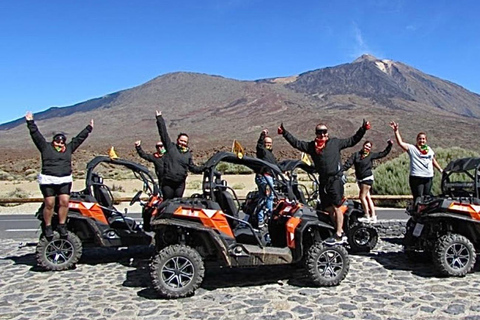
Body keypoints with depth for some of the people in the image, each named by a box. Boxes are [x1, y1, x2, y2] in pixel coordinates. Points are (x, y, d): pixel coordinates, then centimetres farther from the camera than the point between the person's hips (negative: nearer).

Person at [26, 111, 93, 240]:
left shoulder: (69, 148, 18)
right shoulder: (46, 147, 11)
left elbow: (79, 138, 22)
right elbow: (36, 135, 8)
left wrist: (89, 128, 25)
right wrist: (30, 123, 6)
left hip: (65, 180, 3)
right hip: (48, 180, -2)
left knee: (65, 201, -9)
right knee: (49, 204, -4)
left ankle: (62, 225, 4)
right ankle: (48, 227, 11)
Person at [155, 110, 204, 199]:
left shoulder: (188, 154, 13)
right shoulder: (170, 147, 4)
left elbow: (193, 168, 17)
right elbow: (163, 134, 2)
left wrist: (204, 167, 3)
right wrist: (159, 118, 0)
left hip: (180, 184, 3)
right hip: (168, 182, -3)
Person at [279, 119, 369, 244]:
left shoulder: (335, 142, 9)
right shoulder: (311, 146, 14)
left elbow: (352, 140, 15)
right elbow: (296, 143, 13)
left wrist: (363, 129, 9)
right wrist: (284, 133, 8)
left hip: (336, 179, -4)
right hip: (323, 181, 5)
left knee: (336, 207, -8)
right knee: (328, 209, 7)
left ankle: (338, 235, -3)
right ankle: (341, 233, 18)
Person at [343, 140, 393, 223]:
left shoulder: (371, 155, 1)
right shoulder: (356, 154, 5)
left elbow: (383, 153, 8)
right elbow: (348, 163, -4)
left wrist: (390, 145, 4)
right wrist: (341, 169, -17)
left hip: (367, 178, -4)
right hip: (359, 179, 4)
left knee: (362, 197, -9)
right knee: (367, 197, 8)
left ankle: (368, 217, -1)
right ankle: (373, 216, 13)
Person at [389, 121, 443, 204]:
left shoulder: (429, 149, 17)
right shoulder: (412, 148, 1)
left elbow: (433, 160, 28)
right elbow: (400, 143, -11)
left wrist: (440, 169, 26)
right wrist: (396, 131, -17)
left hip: (429, 177, 6)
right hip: (416, 177, -5)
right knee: (418, 198, -8)